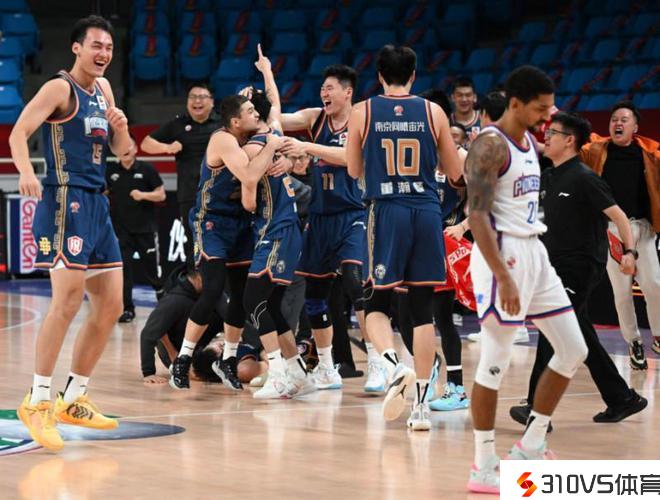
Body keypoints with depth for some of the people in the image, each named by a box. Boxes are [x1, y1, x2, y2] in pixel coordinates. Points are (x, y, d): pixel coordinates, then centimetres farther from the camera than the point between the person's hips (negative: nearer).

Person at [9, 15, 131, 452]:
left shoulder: (103, 88, 17)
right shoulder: (60, 88, -6)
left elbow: (122, 152, 21)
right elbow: (19, 132, -17)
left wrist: (120, 128, -1)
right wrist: (25, 171, -36)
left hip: (97, 205, 9)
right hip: (66, 201, -9)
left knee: (110, 307, 9)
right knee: (68, 300, -18)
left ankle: (74, 400, 18)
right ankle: (38, 402, -12)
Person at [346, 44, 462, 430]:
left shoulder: (362, 112, 1)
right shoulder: (433, 112, 3)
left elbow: (354, 171, 12)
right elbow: (455, 173, 9)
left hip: (387, 213, -1)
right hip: (427, 212, 1)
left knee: (377, 304, 11)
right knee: (423, 309, 7)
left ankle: (394, 365, -18)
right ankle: (422, 404, 6)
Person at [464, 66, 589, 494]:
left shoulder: (531, 144, 14)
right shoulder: (490, 145, -14)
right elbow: (478, 216, -20)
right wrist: (503, 278, -26)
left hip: (535, 250, 9)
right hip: (502, 253, -9)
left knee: (573, 350, 8)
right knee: (496, 361, -5)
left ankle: (530, 448, 17)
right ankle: (484, 467, 3)